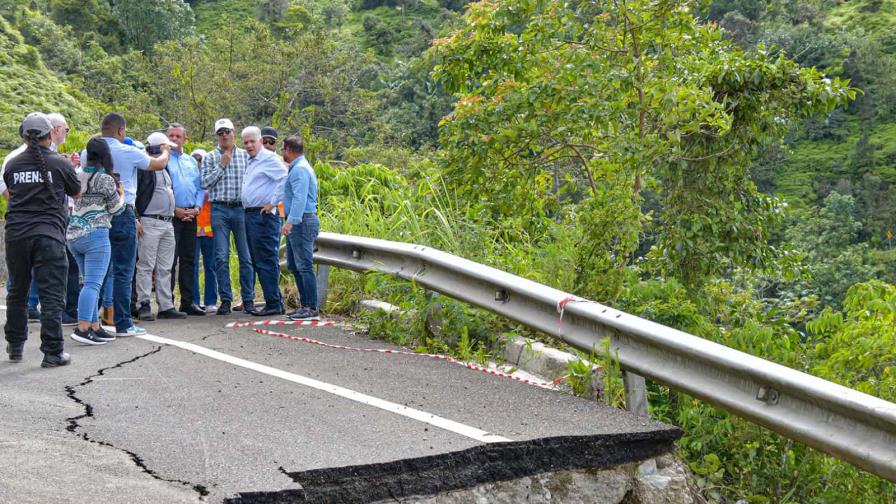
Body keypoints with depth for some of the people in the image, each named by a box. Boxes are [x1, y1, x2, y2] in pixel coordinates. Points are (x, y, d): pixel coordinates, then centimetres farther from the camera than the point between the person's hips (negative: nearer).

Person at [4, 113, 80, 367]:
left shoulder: (12, 164, 6)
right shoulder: (60, 163, -3)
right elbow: (77, 193, 11)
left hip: (16, 234, 4)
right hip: (49, 235, -3)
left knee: (17, 292, 17)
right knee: (51, 296, -2)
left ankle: (15, 346, 27)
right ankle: (53, 353, -4)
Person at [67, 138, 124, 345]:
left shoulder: (78, 176, 12)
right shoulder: (105, 180, -8)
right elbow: (115, 208, 0)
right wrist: (121, 194, 19)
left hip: (73, 235, 8)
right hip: (95, 234, -8)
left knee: (90, 283, 13)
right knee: (93, 283, -10)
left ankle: (94, 327, 13)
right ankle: (82, 328, -18)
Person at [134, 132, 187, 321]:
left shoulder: (166, 169, 20)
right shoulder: (143, 168, -7)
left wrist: (174, 213, 21)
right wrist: (135, 220, -18)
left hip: (168, 224, 8)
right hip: (149, 223, -8)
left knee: (165, 268, 9)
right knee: (146, 267, -6)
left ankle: (166, 306, 11)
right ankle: (143, 306, -4)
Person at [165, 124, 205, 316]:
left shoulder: (191, 161, 18)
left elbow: (200, 187, 17)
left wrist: (196, 207, 0)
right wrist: (175, 209, -13)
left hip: (190, 215, 6)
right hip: (171, 214, -6)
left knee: (188, 259, 8)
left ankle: (187, 302, 13)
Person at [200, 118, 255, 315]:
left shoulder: (245, 155, 10)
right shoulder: (210, 157, 8)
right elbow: (205, 183, -2)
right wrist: (221, 165, -6)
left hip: (241, 209, 1)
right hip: (219, 210, 0)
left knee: (246, 256, 0)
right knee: (221, 257, -2)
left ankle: (248, 299, 7)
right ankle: (225, 300, 4)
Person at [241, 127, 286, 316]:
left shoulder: (269, 159, -9)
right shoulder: (251, 162, 20)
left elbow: (285, 178, -20)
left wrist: (273, 203, -17)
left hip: (264, 216, -10)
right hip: (250, 215, 10)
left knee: (266, 262, -9)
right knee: (258, 262, 11)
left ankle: (273, 304, -5)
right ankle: (274, 302, 16)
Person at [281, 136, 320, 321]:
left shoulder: (299, 169, -14)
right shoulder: (300, 167, 20)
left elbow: (300, 198, -25)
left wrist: (291, 221, -31)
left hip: (302, 221, -11)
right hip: (298, 222, 11)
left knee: (304, 266, -9)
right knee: (293, 265, 15)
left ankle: (312, 309, -8)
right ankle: (305, 305, 19)